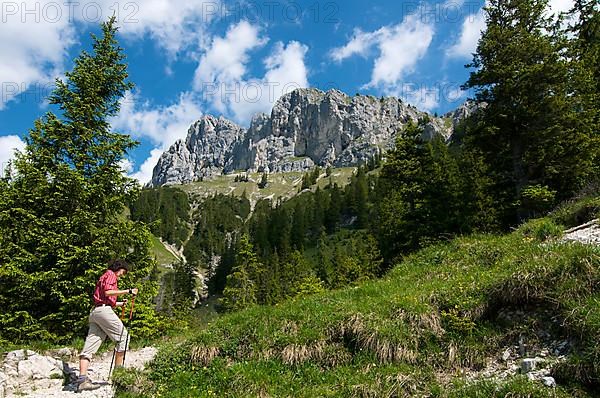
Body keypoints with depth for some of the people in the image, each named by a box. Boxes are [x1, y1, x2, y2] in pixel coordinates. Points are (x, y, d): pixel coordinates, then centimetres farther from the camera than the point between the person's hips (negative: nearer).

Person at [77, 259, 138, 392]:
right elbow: (107, 292, -14)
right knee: (123, 336, -2)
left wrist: (119, 303, 34)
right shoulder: (110, 274, 2)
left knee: (90, 345, -1)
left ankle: (82, 379, -8)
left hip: (94, 312, 10)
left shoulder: (104, 277, 31)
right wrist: (127, 291, -14)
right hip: (104, 310, -10)